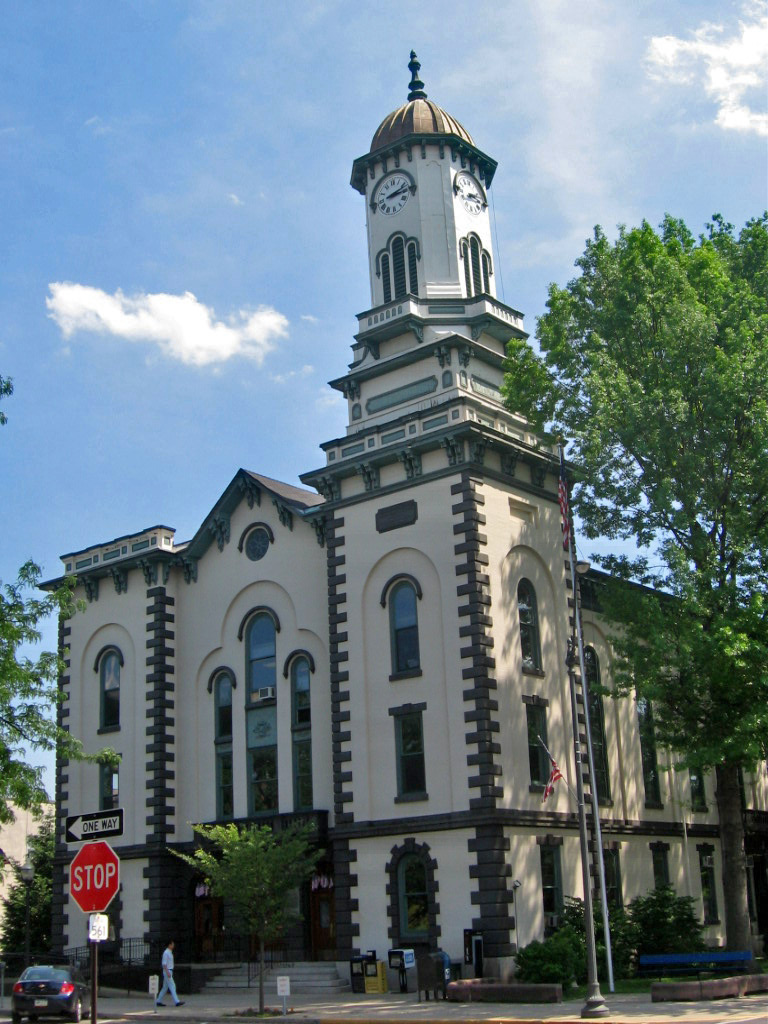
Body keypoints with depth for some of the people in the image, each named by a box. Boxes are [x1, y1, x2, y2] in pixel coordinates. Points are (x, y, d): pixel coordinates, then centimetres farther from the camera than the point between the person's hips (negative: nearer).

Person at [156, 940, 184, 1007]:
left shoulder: (170, 953, 15)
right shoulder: (166, 953, -14)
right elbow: (164, 964, -19)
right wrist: (168, 972, -24)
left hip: (169, 972, 10)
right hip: (167, 971, -10)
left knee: (165, 987, 12)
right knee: (172, 986, -11)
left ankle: (158, 1001, 16)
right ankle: (176, 1002, -13)